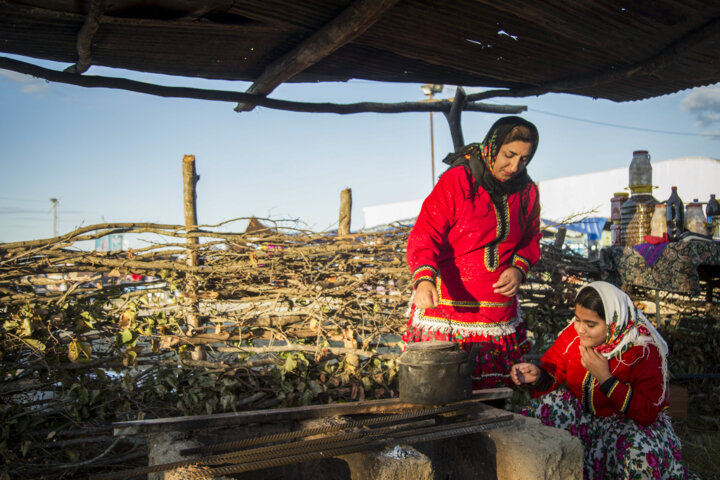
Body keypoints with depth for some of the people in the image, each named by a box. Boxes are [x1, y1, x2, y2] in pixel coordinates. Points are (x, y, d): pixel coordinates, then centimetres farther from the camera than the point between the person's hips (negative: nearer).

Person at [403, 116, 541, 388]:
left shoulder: (526, 192, 9)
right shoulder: (456, 181, -8)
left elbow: (530, 240, 22)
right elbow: (425, 235, -13)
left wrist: (519, 268, 0)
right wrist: (424, 279, -31)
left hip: (500, 313, 5)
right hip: (446, 308, -4)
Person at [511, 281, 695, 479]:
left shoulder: (644, 351, -22)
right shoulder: (574, 333, -10)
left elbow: (647, 413, -25)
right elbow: (554, 369, -1)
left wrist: (605, 377, -31)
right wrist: (538, 376, -24)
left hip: (630, 422, -4)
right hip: (582, 414, 4)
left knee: (642, 451, -33)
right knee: (542, 411, -19)